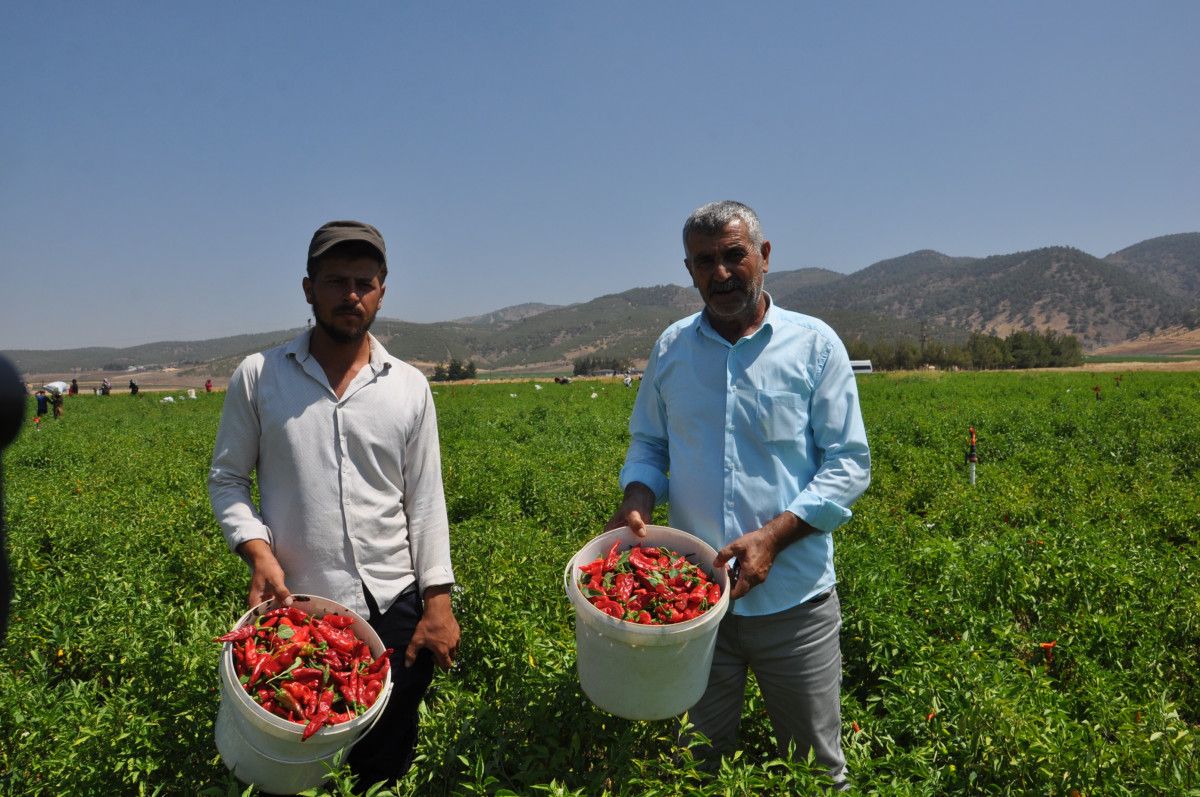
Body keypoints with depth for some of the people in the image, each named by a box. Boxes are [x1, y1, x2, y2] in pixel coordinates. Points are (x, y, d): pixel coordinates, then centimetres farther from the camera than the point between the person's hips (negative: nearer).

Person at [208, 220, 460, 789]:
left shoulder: (410, 386, 3)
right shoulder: (257, 377, 1)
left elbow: (425, 501, 4)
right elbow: (226, 479, 6)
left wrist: (438, 600, -2)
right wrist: (256, 549, -12)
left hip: (394, 610, 1)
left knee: (388, 767, 13)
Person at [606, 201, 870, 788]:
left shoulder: (814, 344, -4)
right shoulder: (670, 348, 5)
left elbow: (849, 464, -5)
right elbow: (647, 444, 14)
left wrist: (772, 536, -18)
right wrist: (636, 498, -8)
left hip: (793, 598, -2)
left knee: (817, 764, 15)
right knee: (700, 760, 19)